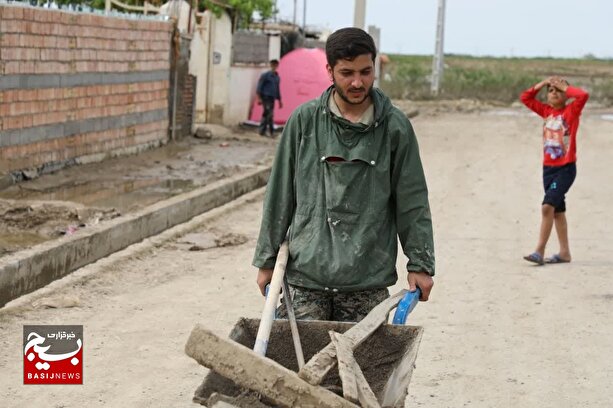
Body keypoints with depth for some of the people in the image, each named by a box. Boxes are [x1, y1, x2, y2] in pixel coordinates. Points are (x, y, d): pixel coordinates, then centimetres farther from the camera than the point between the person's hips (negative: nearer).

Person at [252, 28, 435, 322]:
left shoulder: (395, 127, 1)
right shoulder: (304, 120, 2)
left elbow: (412, 201, 6)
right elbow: (279, 194, 7)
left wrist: (420, 264, 4)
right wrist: (267, 259, 8)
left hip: (368, 279, 0)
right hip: (305, 274, 1)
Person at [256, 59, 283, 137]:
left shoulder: (277, 77, 15)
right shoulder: (265, 75, -5)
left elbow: (277, 89, 23)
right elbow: (259, 87, -7)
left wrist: (279, 100, 22)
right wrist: (259, 98, -15)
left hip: (272, 98, 6)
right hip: (265, 97, -6)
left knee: (266, 114, 8)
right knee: (269, 114, -13)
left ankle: (262, 131, 13)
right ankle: (272, 132, -11)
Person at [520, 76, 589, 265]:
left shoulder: (571, 111, -6)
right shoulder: (547, 111, 9)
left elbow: (583, 95, -24)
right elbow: (525, 98, 13)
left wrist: (564, 87, -11)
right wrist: (542, 84, 4)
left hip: (566, 168, -7)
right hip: (548, 168, 7)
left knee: (547, 206, -19)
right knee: (557, 210, 13)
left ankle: (539, 251, -18)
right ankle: (564, 252, 21)